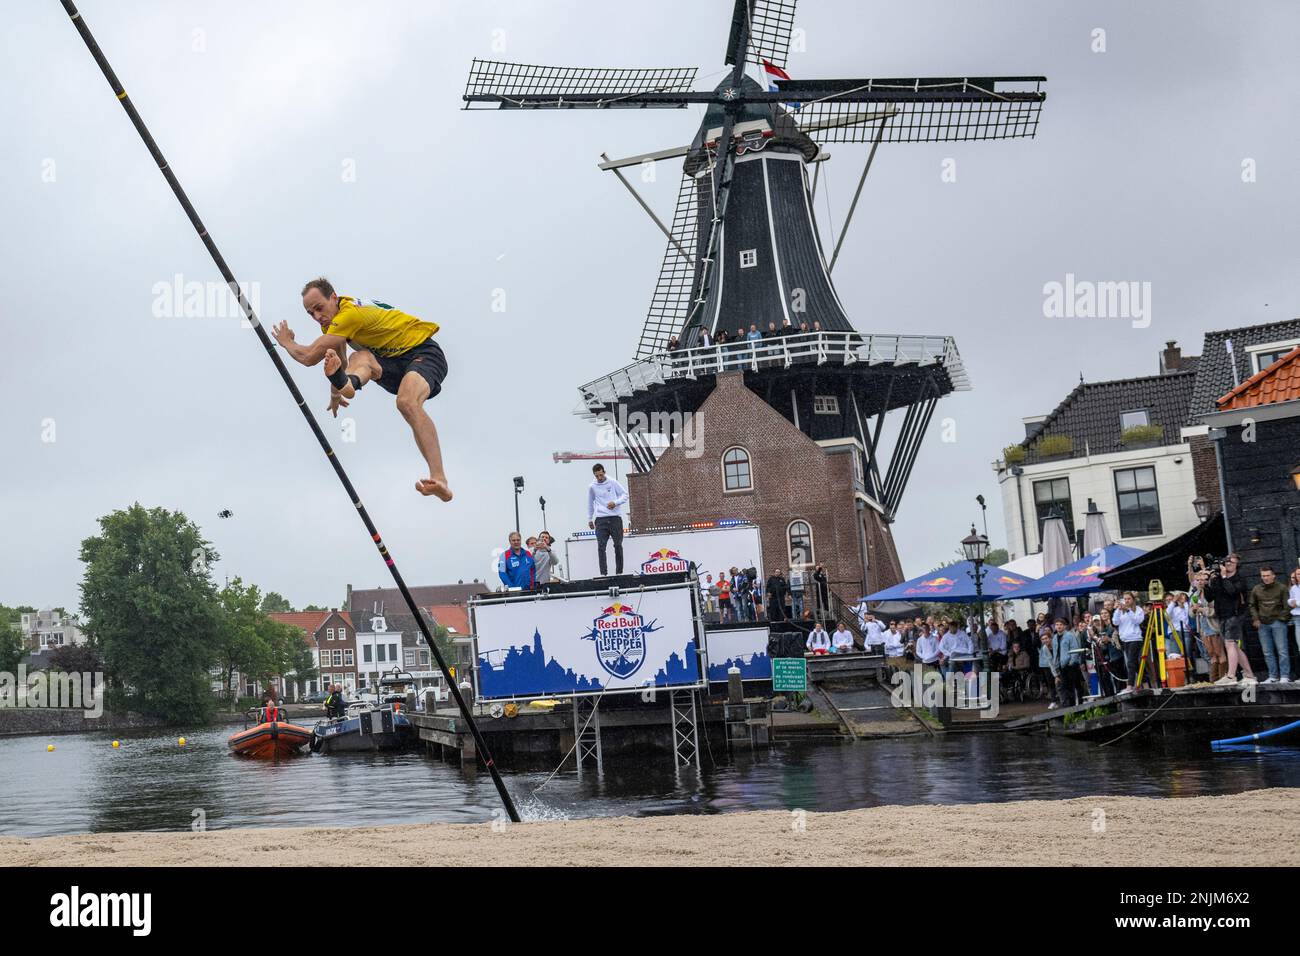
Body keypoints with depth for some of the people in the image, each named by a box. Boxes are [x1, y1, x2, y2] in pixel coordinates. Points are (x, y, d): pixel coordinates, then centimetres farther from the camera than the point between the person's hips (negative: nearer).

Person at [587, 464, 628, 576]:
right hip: (601, 519, 1)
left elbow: (625, 494, 5)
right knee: (601, 546, -8)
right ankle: (603, 573, -9)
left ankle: (619, 572, 12)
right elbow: (590, 503, 19)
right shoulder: (592, 487, 6)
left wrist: (616, 502, -12)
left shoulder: (613, 483, 2)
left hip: (615, 517, 0)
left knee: (618, 545, 3)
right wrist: (589, 519, 21)